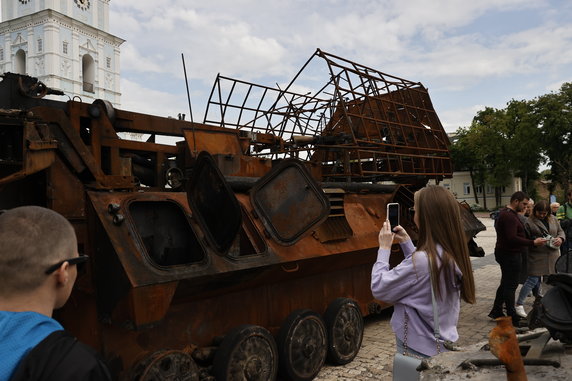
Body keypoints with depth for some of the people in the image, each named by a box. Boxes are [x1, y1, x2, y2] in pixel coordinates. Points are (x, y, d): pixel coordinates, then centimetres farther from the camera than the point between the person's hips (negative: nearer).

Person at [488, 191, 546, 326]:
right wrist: (533, 242, -23)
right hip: (510, 255, -11)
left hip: (505, 253, 11)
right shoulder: (509, 216, -21)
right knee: (510, 285, -1)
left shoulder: (506, 213, 13)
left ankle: (496, 311, 27)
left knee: (506, 283, 18)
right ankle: (512, 317, 8)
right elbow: (512, 238, -28)